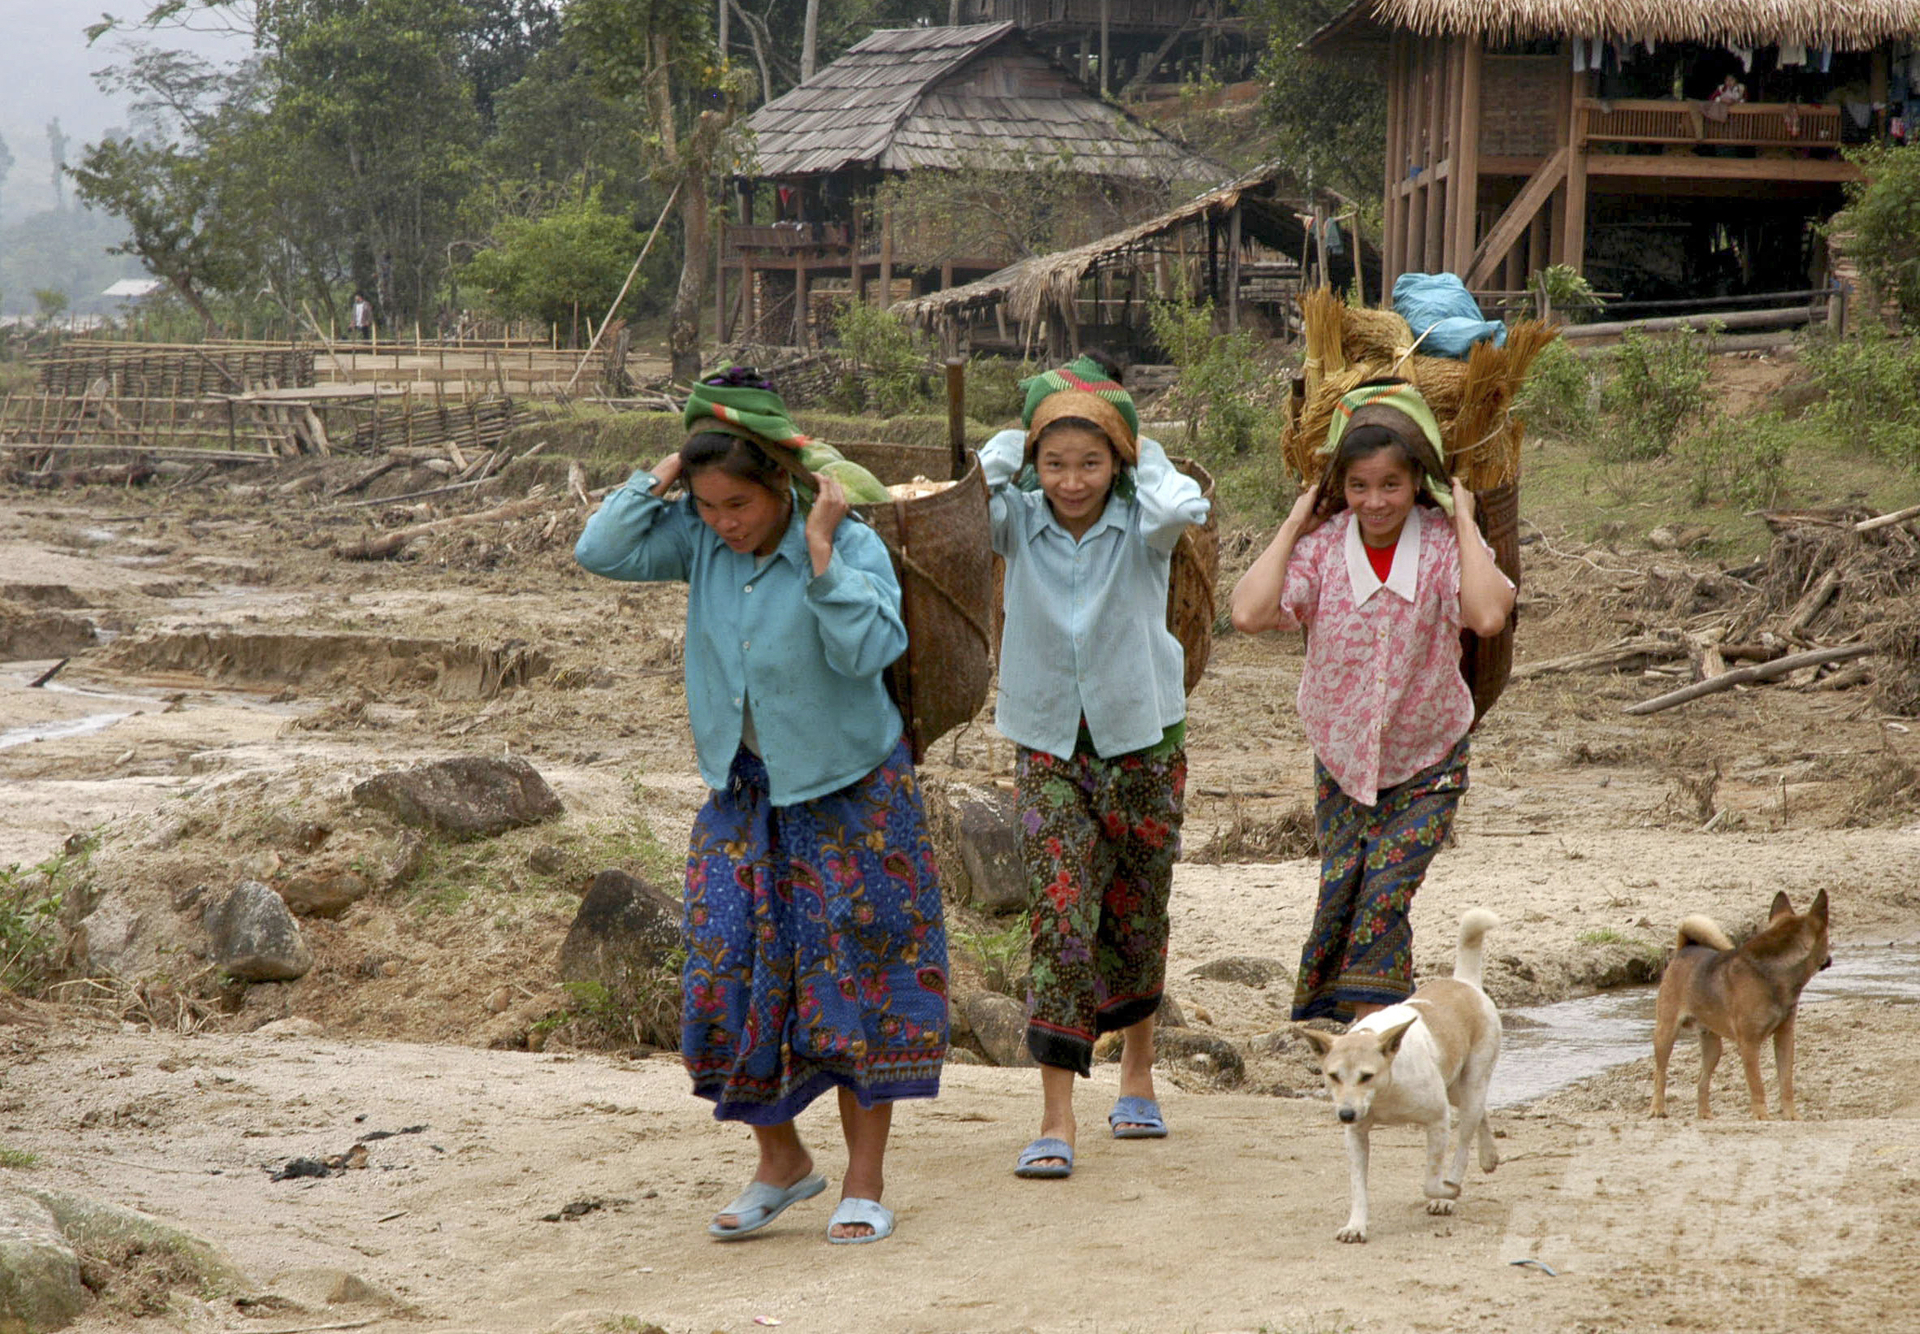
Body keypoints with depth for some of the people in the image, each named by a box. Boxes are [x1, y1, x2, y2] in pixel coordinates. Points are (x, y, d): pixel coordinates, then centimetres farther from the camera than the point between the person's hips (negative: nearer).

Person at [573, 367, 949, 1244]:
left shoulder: (853, 547, -18)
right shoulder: (701, 539, -4)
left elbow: (866, 652, -30)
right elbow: (600, 553, -11)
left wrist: (822, 554, -30)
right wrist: (664, 475, -13)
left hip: (848, 791, -5)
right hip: (742, 790, 5)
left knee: (854, 976, 0)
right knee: (732, 973, 3)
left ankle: (865, 1185, 10)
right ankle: (780, 1161, 22)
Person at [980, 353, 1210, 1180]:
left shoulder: (1139, 525, -10)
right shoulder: (1019, 521, -6)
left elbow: (1184, 507, -33)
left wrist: (1141, 453, -16)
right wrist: (1011, 446, -13)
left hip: (1144, 740, 0)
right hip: (1050, 746, 0)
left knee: (1136, 917, 13)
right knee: (1059, 920, -12)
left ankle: (1137, 1073, 37)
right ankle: (1056, 1119, -14)